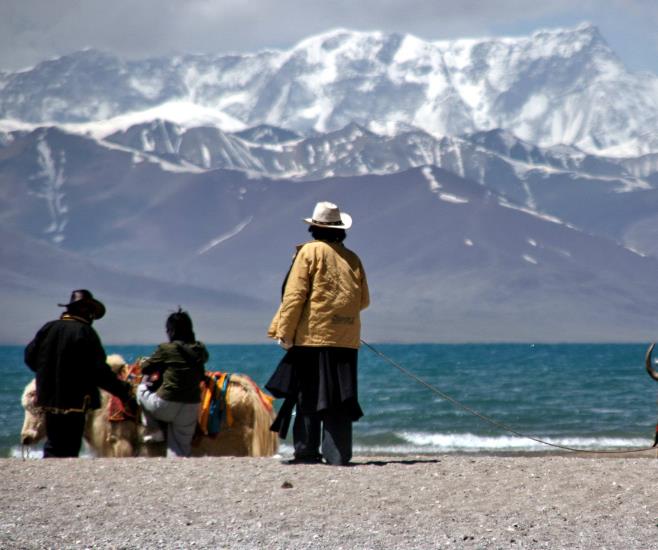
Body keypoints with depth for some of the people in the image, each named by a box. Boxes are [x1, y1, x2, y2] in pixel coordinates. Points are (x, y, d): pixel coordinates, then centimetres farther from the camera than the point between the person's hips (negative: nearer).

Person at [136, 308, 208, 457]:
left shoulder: (167, 349, -10)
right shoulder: (200, 351, 2)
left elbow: (145, 368, 3)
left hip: (166, 406, -4)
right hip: (191, 407, 4)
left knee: (142, 388, 24)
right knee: (181, 448, 14)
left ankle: (154, 431, 20)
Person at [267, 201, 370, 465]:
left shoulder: (309, 252, -1)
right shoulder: (352, 258, 11)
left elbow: (295, 295, -7)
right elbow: (363, 300, 14)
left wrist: (285, 332, -5)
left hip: (312, 335, -4)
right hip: (346, 339, 4)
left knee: (308, 395, 2)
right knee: (339, 396, 4)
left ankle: (307, 450, 2)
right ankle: (338, 453, 1)